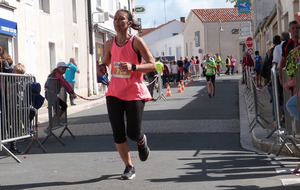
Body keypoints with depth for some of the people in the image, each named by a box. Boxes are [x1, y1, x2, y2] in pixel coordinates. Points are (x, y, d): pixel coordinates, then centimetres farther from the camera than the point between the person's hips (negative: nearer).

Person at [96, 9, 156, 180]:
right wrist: (101, 68, -4)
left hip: (134, 93, -4)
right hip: (114, 93, 4)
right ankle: (129, 167, 15)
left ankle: (142, 141, 37)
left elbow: (152, 65, -9)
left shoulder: (136, 42, -8)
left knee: (133, 133, -2)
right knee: (118, 133, -1)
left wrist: (133, 67, -25)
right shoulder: (110, 44, 5)